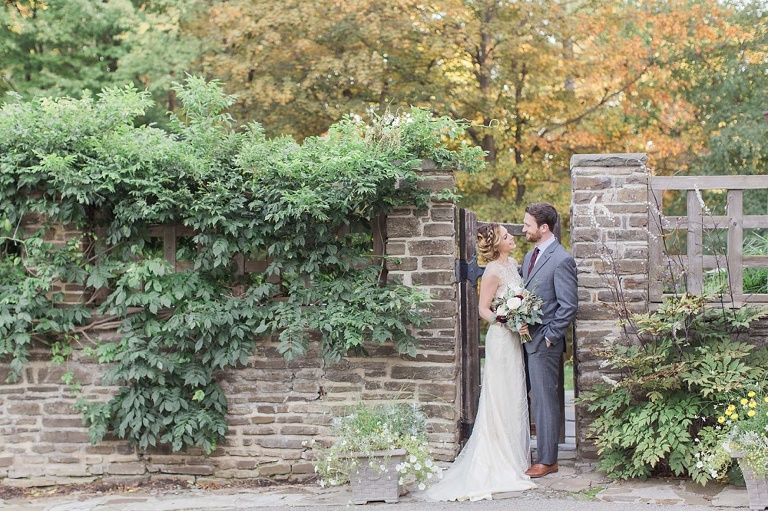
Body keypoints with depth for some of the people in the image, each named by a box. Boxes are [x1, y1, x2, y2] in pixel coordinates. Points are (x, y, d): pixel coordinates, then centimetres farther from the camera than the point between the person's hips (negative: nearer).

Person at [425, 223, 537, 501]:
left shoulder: (513, 263, 9)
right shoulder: (493, 272, -15)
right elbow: (484, 309, -13)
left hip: (515, 338, 8)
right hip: (501, 339, -8)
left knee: (516, 397, 13)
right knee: (502, 399, -2)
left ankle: (515, 454, 22)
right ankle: (502, 460, 5)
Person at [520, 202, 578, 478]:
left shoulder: (562, 260, -13)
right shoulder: (529, 256, 15)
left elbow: (569, 306, -14)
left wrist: (549, 336, -14)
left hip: (544, 343, -8)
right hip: (526, 339, 8)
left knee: (545, 400, -2)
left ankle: (547, 460, 6)